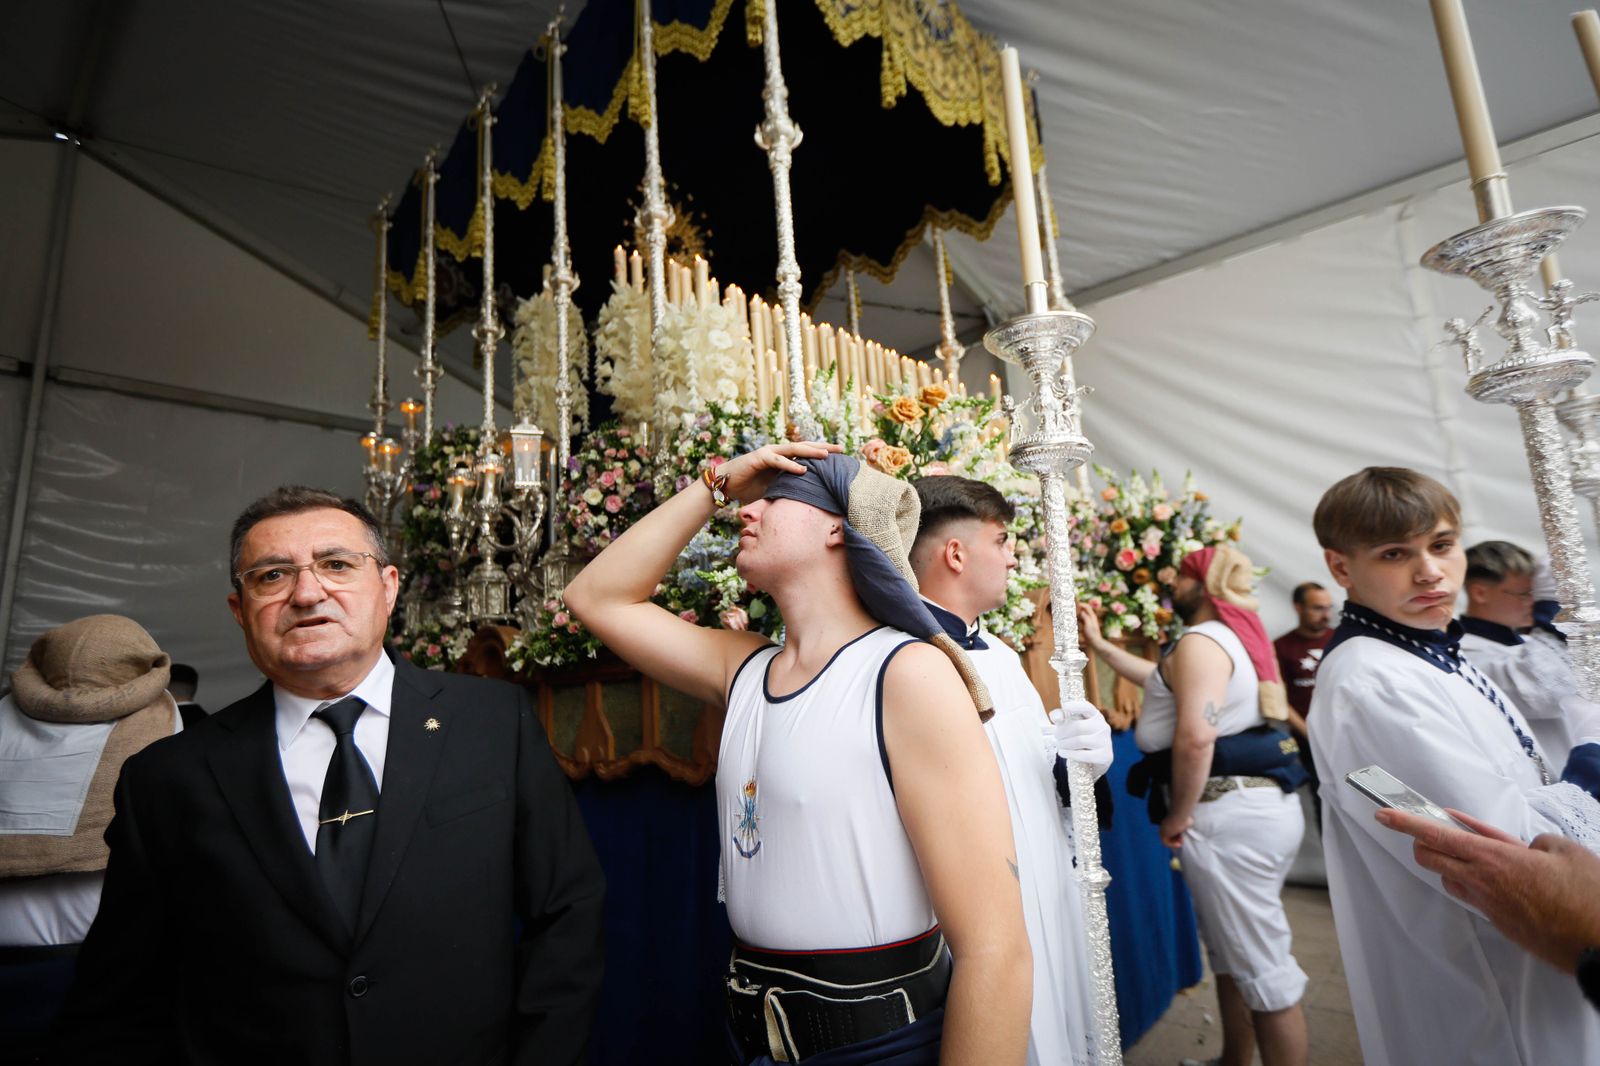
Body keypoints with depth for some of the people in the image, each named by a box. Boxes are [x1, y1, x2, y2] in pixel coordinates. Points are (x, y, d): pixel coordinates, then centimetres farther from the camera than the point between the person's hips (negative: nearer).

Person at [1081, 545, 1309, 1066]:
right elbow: (1167, 682, 28)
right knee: (1232, 956, 21)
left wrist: (1177, 815, -16)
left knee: (1261, 969, 0)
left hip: (1229, 814, -10)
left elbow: (1195, 736, -28)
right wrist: (1099, 644, 30)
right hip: (1255, 805, 10)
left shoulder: (1200, 641, -16)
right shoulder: (1233, 634, 15)